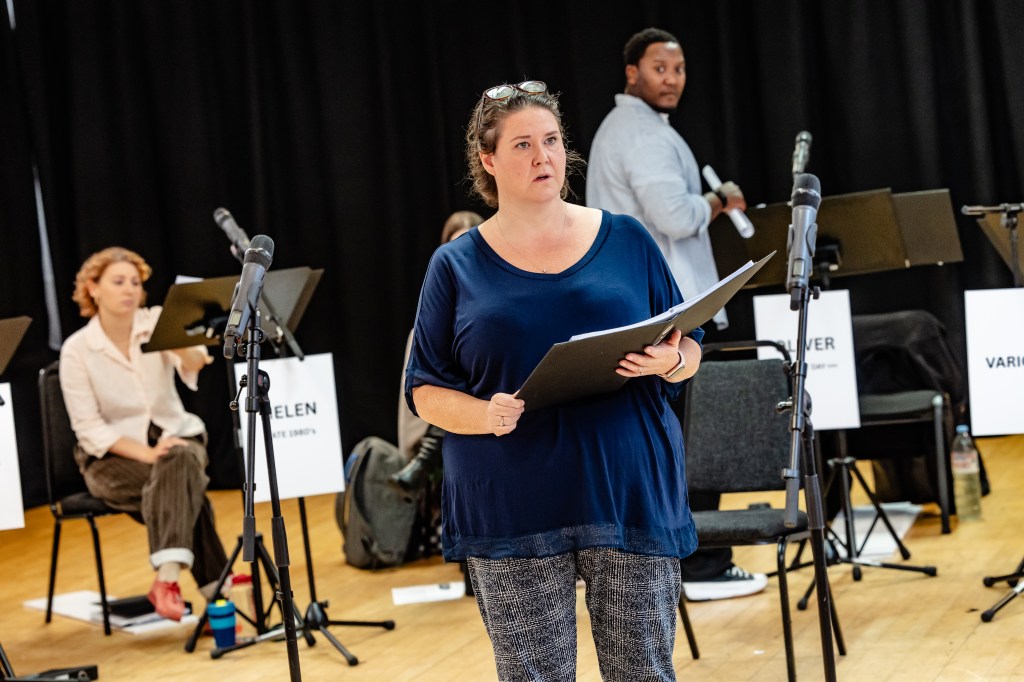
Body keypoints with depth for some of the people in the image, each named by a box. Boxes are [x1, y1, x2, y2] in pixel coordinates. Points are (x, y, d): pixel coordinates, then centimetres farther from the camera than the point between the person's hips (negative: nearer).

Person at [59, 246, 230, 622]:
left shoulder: (158, 322, -3)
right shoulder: (76, 349, -8)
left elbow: (194, 369, -23)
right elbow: (89, 429, -10)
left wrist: (186, 349, -48)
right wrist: (146, 453, -23)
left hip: (174, 436, 2)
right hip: (112, 454, -2)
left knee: (181, 464, -34)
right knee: (182, 488, -32)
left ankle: (167, 578, -44)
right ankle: (216, 590, -31)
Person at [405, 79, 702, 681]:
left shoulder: (626, 241, 8)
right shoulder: (458, 266, 5)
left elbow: (690, 351, 11)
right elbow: (426, 391, 3)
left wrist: (669, 361, -12)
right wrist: (484, 414, -17)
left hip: (632, 497, 1)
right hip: (512, 515, 0)